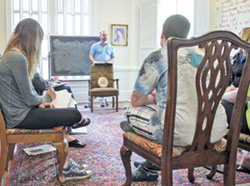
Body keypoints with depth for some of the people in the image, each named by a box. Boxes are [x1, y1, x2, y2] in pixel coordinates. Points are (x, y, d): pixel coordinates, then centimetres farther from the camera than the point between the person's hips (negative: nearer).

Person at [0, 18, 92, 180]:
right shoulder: (18, 58, -21)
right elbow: (29, 98, -19)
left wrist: (41, 102, 2)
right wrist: (47, 98, 0)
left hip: (20, 112, 11)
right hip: (21, 117, -11)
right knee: (75, 115, -13)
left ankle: (65, 167, 17)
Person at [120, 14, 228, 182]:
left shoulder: (156, 58, -3)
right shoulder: (200, 54, 16)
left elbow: (136, 101, 5)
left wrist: (152, 99, 26)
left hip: (182, 135, -7)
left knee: (132, 111, 15)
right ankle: (150, 169, 41)